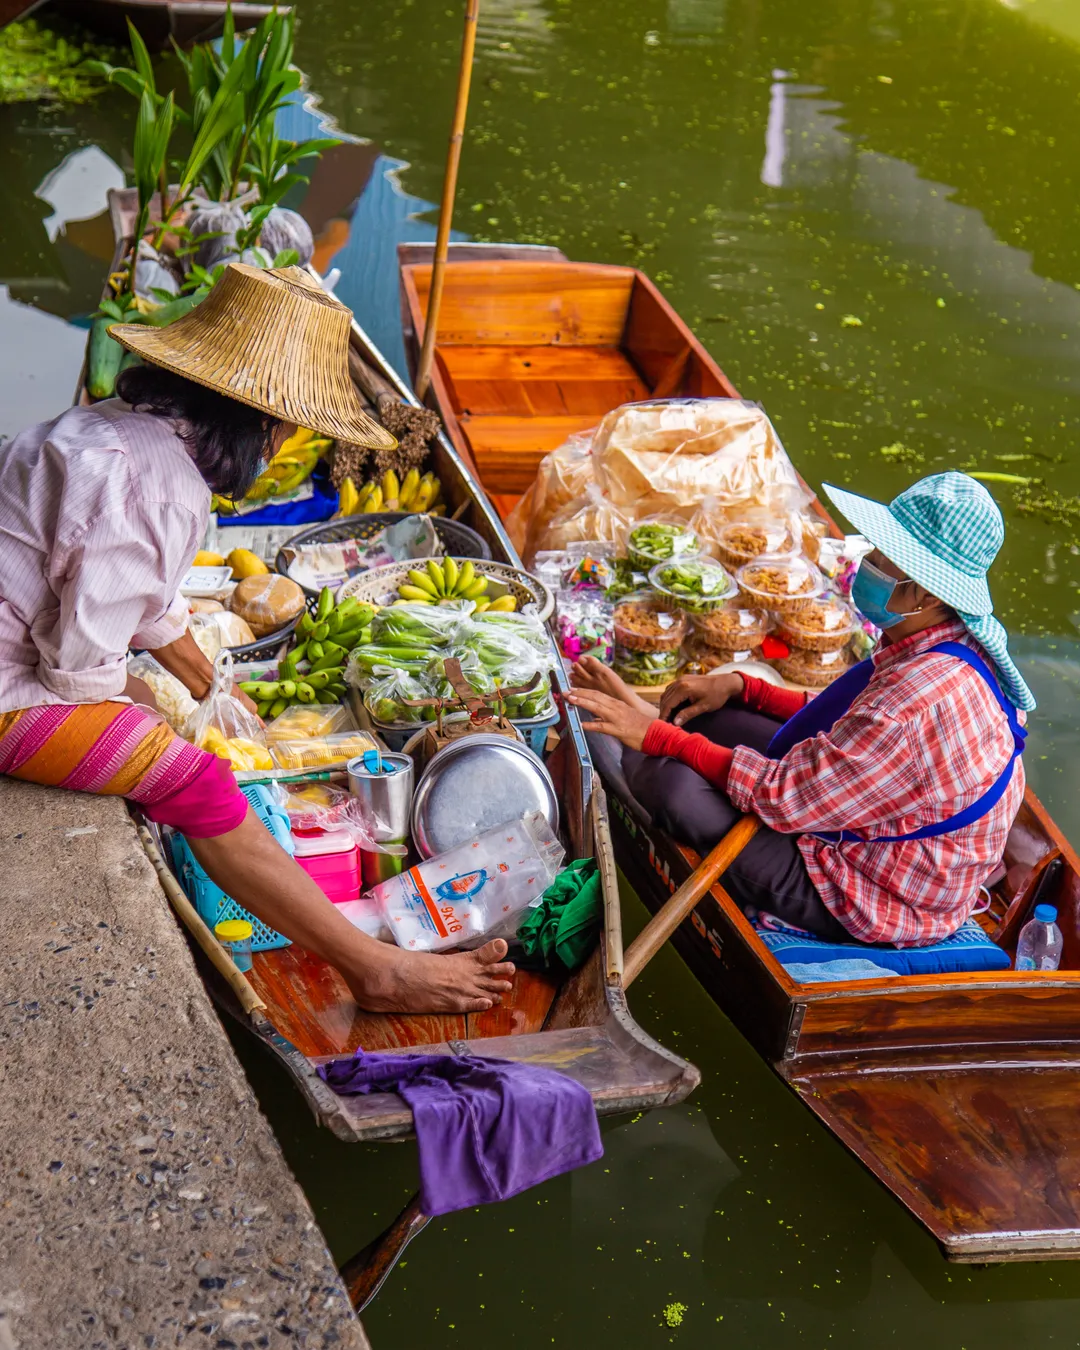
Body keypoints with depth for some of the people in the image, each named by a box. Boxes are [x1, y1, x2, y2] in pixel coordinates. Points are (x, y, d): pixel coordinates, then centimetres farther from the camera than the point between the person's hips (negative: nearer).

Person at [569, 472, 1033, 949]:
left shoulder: (921, 703, -35)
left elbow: (783, 796, -27)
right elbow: (848, 723, 13)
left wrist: (655, 735, -20)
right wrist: (740, 687, 5)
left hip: (872, 905, -10)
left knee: (674, 785, -17)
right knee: (710, 718, 6)